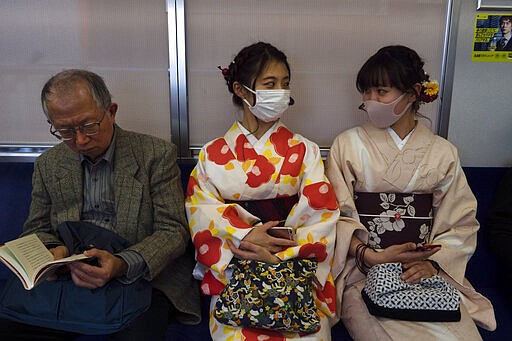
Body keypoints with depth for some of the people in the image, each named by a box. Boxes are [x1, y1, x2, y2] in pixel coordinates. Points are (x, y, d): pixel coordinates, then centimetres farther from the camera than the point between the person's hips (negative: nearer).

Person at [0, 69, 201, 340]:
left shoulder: (157, 154, -4)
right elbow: (36, 230, 16)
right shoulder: (48, 165, 10)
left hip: (142, 278, -4)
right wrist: (52, 252, -9)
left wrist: (121, 265, -25)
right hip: (71, 278, 4)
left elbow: (173, 231, -7)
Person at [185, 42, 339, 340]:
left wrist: (278, 249, -15)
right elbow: (201, 211, -1)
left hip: (295, 269, 1)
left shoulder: (304, 151, 8)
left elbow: (322, 213, -2)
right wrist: (244, 236, -17)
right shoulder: (213, 154, 8)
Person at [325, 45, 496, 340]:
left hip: (426, 271, 2)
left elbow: (461, 224, 5)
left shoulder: (443, 153, 8)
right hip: (362, 269, -2)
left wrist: (433, 263, -12)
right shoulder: (348, 145, 3)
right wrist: (371, 256, -17)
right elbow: (336, 215, -3)